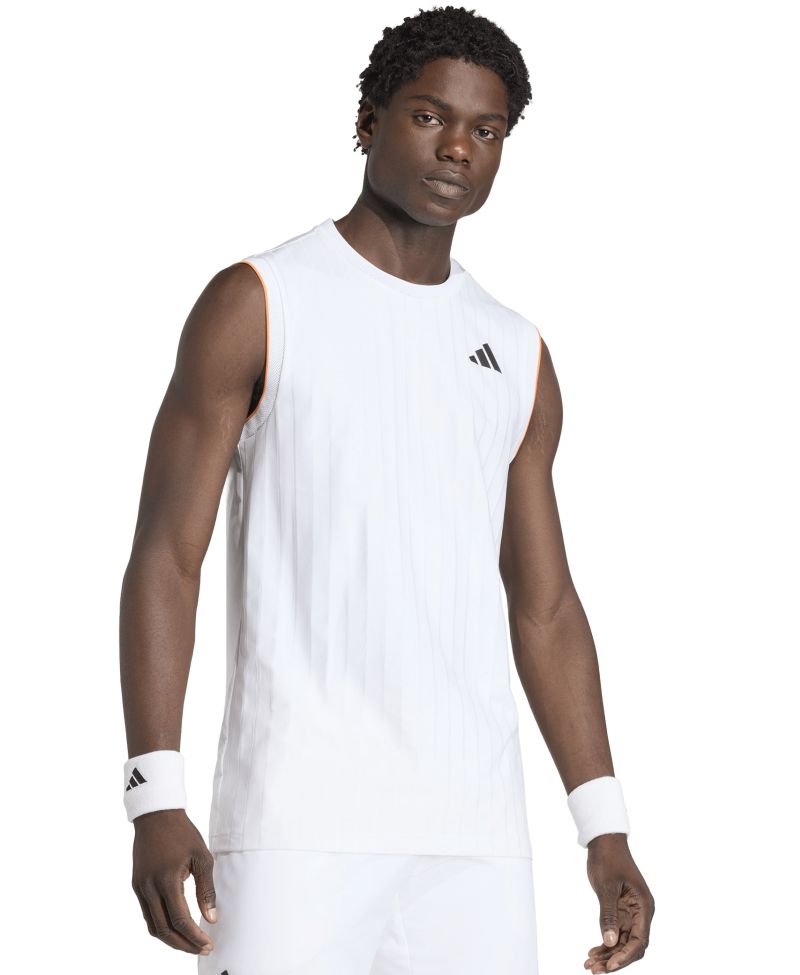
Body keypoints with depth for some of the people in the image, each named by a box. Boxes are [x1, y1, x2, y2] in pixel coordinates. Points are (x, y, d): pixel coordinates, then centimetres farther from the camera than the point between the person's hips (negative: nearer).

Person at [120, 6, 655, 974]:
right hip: (295, 820, -5)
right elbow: (166, 557, -3)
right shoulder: (258, 304, 1)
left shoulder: (519, 358, 16)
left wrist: (606, 828, 10)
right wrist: (155, 799, -13)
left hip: (476, 829, 5)